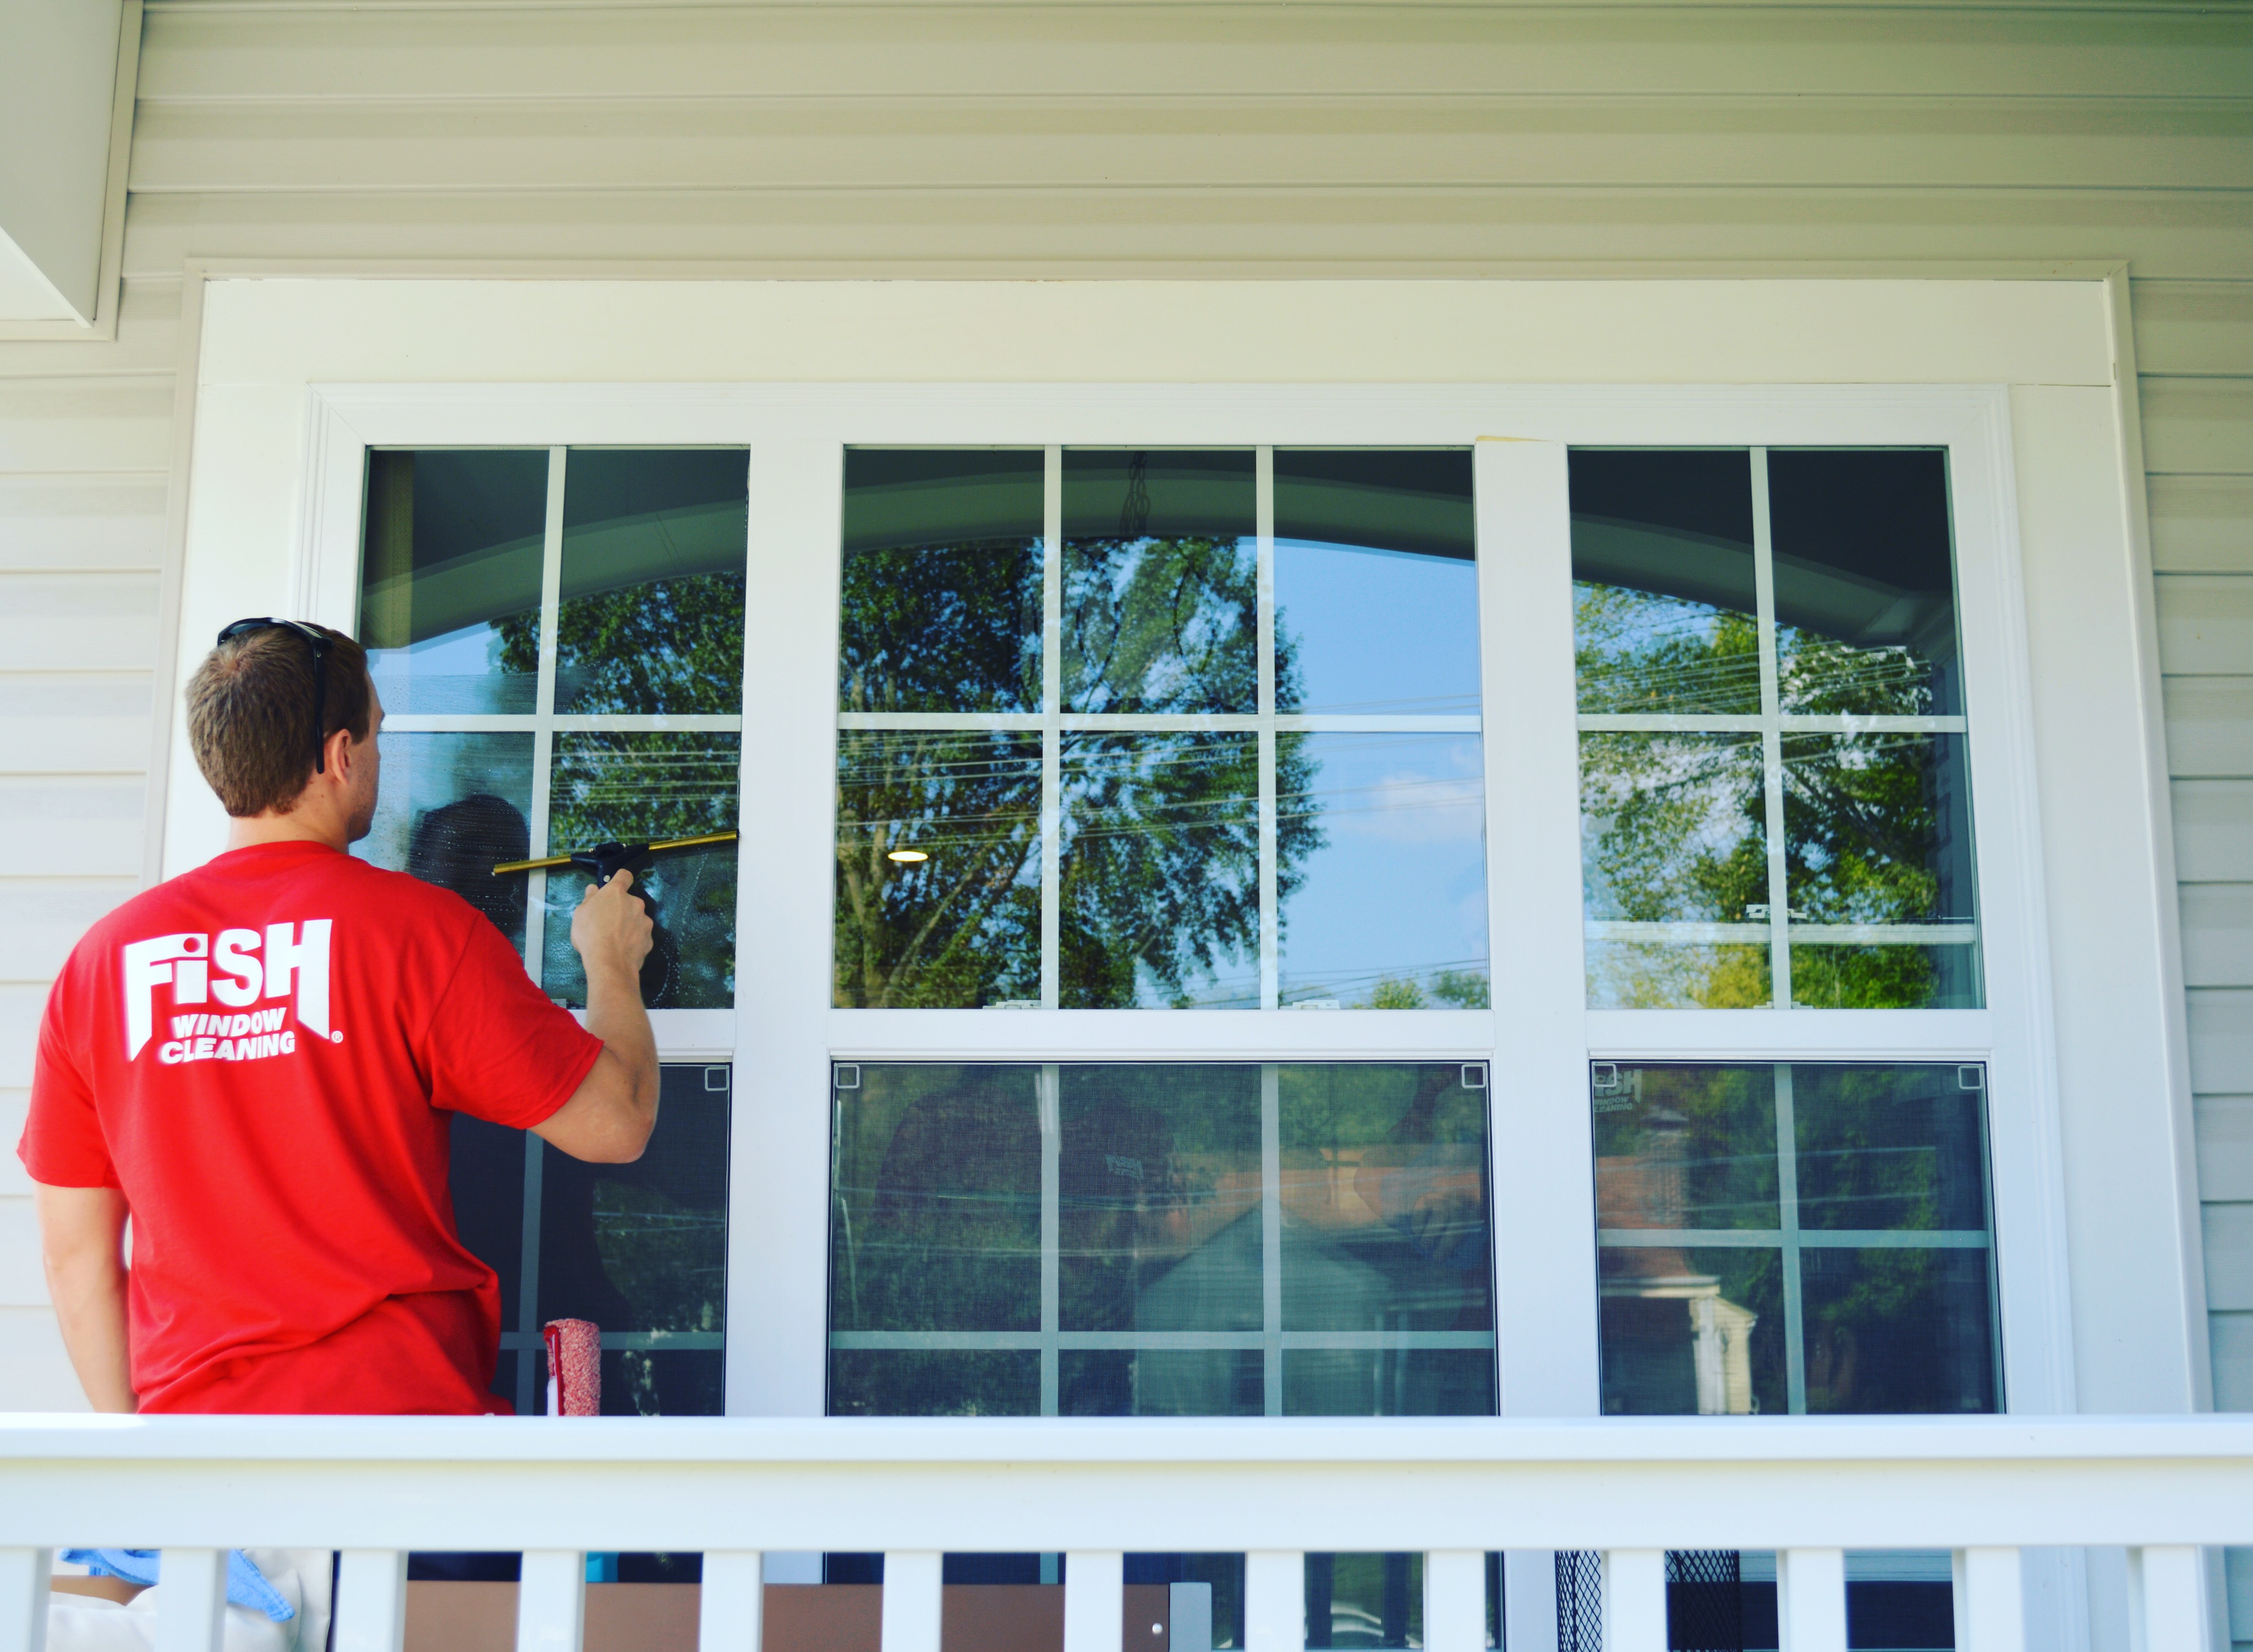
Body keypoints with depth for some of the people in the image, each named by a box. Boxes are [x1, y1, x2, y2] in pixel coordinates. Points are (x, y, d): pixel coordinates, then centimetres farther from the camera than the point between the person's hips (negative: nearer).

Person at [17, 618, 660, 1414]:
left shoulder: (101, 958, 1)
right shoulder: (422, 929, -11)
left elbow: (73, 1252, 6)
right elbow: (616, 1125, -6)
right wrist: (612, 961, 11)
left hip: (187, 1407, 4)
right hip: (401, 1403, -3)